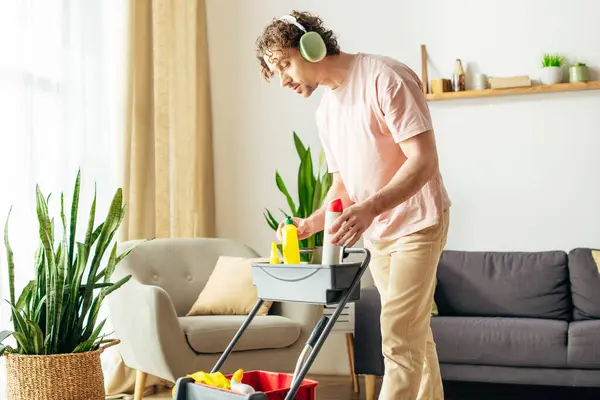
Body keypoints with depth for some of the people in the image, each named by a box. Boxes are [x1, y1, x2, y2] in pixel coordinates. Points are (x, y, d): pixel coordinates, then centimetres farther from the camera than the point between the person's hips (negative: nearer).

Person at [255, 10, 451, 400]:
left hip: (418, 222, -8)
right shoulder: (326, 111, 8)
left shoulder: (385, 77, -18)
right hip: (377, 231, 8)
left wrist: (370, 207, -36)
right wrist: (311, 223, -6)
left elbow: (424, 160, -24)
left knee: (399, 336, -11)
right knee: (414, 334, 14)